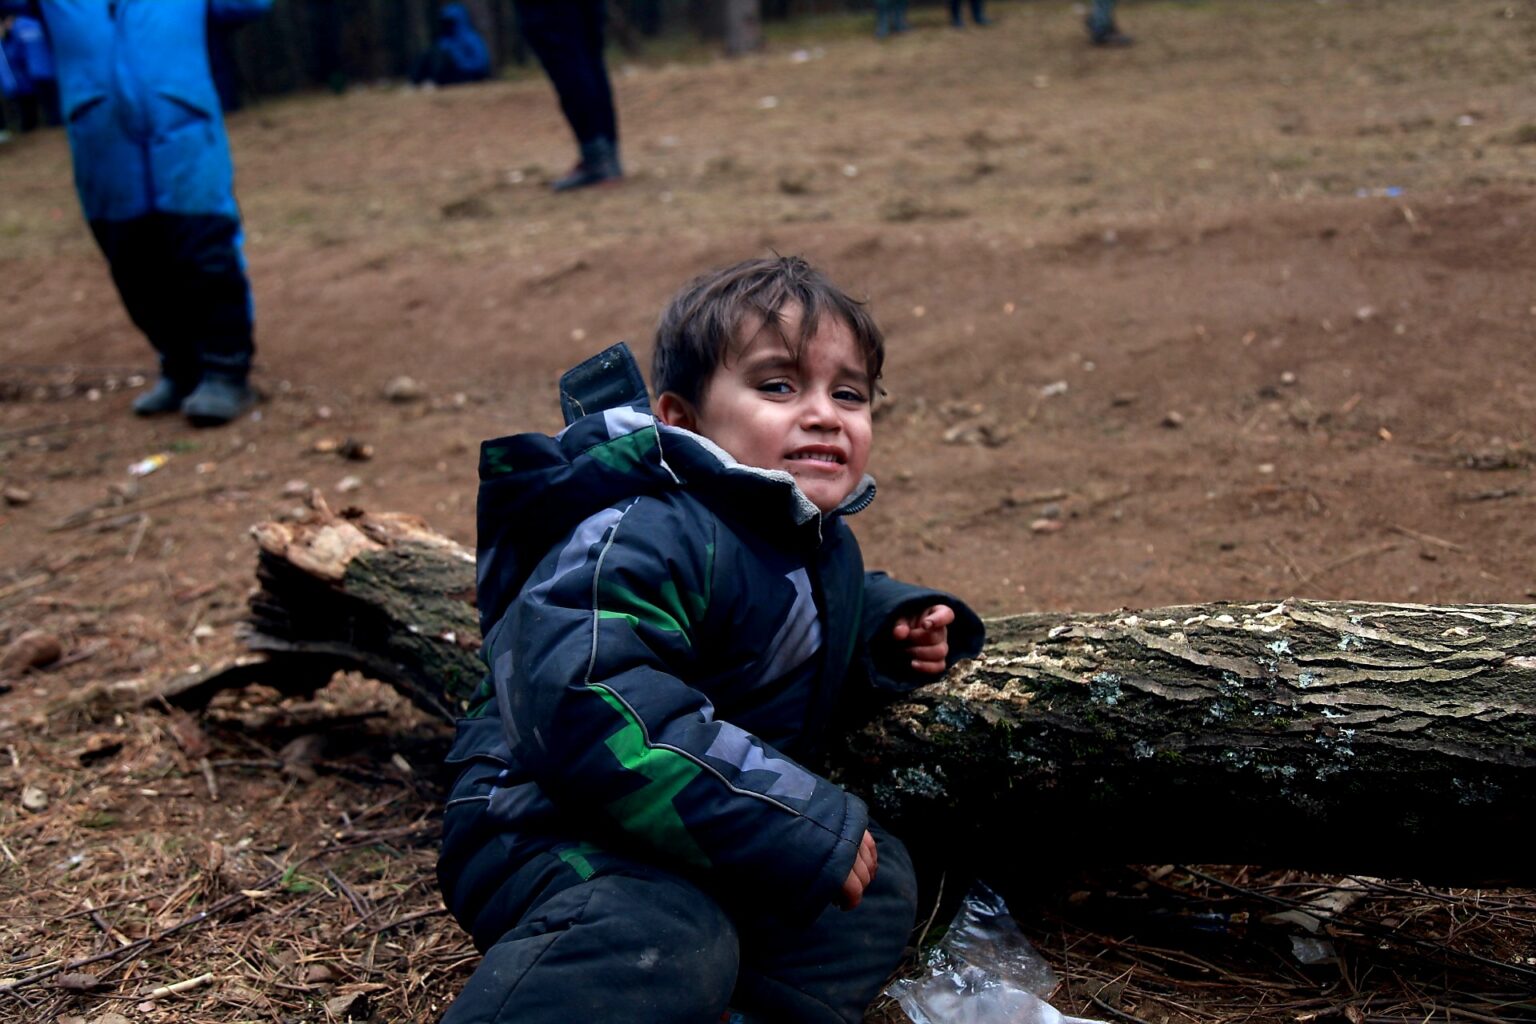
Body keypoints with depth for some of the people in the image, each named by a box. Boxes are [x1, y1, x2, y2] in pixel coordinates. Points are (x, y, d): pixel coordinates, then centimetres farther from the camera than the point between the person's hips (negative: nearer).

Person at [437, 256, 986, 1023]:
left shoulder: (822, 543, 9)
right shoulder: (641, 537, -24)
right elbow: (589, 705, -38)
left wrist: (891, 631, 5)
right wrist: (799, 825, -33)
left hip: (713, 842, 10)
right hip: (547, 831, -9)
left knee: (879, 881, 7)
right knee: (664, 941, -37)